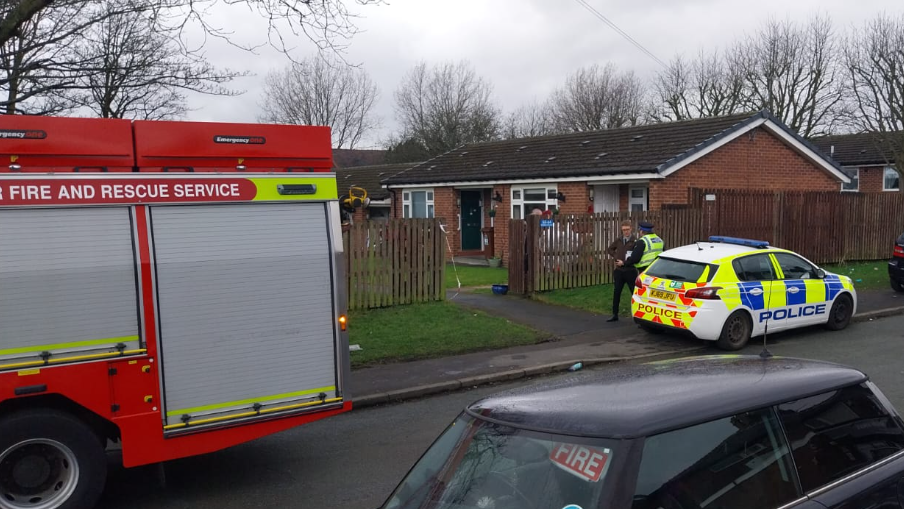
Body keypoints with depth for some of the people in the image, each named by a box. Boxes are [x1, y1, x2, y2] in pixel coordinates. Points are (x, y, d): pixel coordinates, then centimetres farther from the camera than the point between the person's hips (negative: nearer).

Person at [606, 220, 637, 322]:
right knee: (616, 293, 8)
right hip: (619, 271, 5)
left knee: (635, 293, 3)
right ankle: (615, 315, 17)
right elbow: (610, 249, 22)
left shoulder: (635, 241, -9)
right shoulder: (619, 240, 8)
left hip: (630, 271, -5)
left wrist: (624, 262, -16)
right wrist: (616, 257, 6)